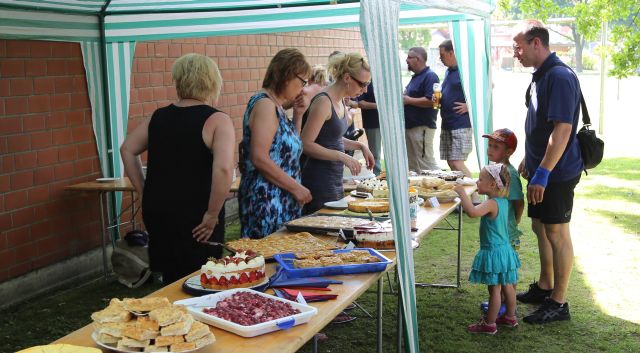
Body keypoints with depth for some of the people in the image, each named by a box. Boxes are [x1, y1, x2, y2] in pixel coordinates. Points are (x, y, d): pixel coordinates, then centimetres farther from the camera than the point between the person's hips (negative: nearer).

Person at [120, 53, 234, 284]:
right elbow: (223, 169, -24)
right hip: (194, 219, -6)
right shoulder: (217, 121, -10)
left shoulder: (159, 117, 8)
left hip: (156, 212, 6)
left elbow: (127, 149, 16)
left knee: (171, 282, 19)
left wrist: (145, 194, 15)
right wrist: (213, 215, -14)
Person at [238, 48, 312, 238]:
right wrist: (296, 187, -17)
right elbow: (259, 158, -21)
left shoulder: (276, 106, 15)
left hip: (282, 202, 10)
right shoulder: (264, 104, -14)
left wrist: (298, 114, 13)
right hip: (266, 202, -10)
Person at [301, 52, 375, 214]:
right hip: (320, 184, -9)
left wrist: (360, 146, 9)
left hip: (335, 181, 9)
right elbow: (306, 144, -21)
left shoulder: (340, 102, 10)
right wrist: (342, 157, -23)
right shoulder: (323, 102, -17)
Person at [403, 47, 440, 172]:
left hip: (422, 128, -10)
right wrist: (402, 98, 11)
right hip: (409, 127, 10)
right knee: (412, 166, 13)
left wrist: (408, 100, -16)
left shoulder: (430, 76, -12)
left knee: (426, 164, -10)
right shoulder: (415, 77, 19)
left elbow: (430, 101, -23)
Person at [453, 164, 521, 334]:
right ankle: (510, 317, 34)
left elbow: (472, 212, -41)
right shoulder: (503, 201, 4)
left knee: (494, 289, 1)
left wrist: (462, 192, -32)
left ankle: (489, 324, 11)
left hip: (493, 252, -9)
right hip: (504, 248, 9)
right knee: (507, 285, 20)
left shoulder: (491, 204, -24)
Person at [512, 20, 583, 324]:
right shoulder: (541, 76, 11)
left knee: (557, 233, -1)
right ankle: (544, 287, 33)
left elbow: (562, 129, -25)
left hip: (556, 173, -10)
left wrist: (542, 173, -26)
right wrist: (528, 160, 23)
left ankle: (558, 303, 10)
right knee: (540, 227, 18)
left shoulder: (559, 77, -20)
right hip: (540, 169, 10)